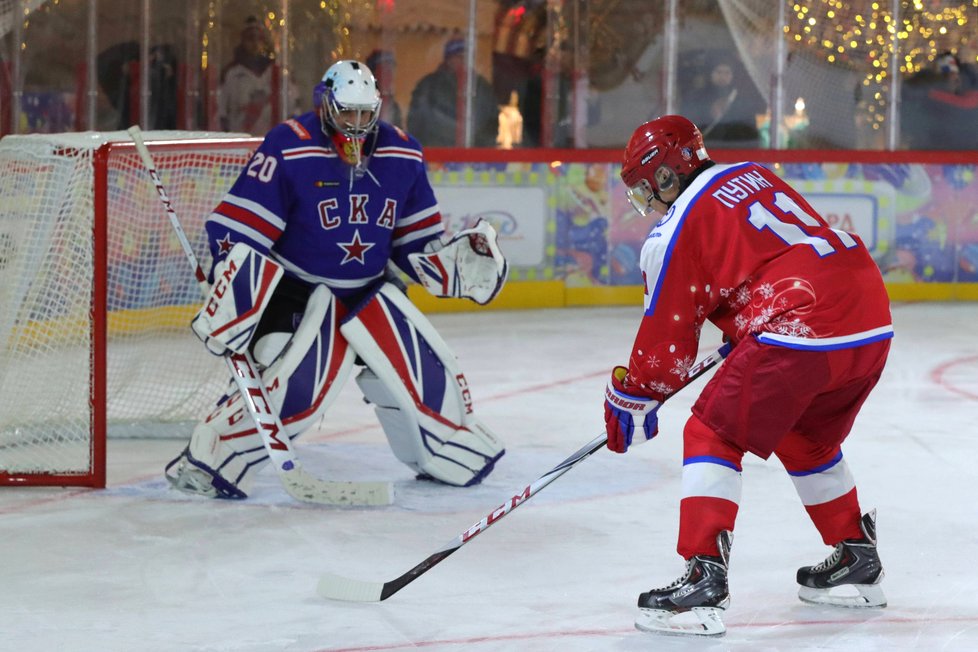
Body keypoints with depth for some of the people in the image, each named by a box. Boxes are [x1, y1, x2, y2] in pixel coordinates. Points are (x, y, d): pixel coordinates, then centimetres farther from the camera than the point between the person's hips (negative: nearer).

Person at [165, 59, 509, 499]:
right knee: (297, 384, -26)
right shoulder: (289, 150, -16)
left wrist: (464, 256, -7)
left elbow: (418, 242, 10)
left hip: (370, 291, 6)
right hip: (298, 292, -6)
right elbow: (236, 230, -17)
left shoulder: (402, 156, 1)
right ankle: (208, 459, -16)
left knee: (427, 371, 4)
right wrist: (229, 302, -25)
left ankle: (456, 455, 31)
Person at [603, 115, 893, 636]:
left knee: (712, 434, 2)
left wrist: (628, 402, 18)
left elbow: (666, 339, 4)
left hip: (802, 331, -8)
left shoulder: (673, 232, 0)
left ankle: (704, 579, -8)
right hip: (874, 324, 8)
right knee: (805, 438, 29)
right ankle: (858, 562, 36)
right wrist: (744, 335, 41)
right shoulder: (755, 175, 23)